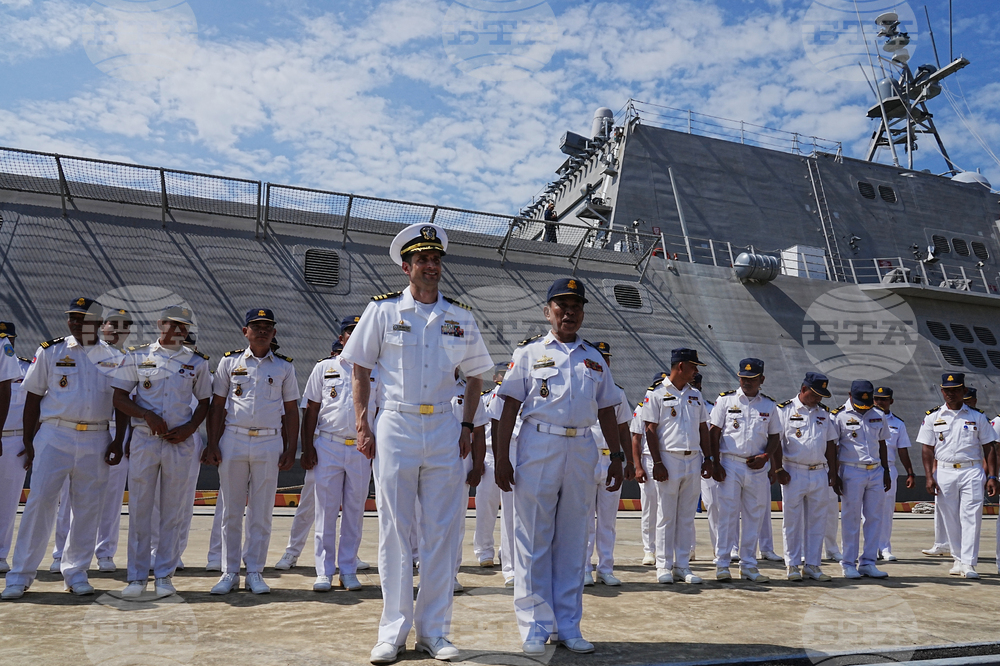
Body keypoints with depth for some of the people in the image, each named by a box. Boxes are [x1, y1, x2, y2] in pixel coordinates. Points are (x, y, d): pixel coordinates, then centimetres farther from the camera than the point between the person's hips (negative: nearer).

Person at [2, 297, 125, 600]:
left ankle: (76, 572, 17)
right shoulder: (50, 351, 4)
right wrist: (28, 443, 2)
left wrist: (118, 441, 2)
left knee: (88, 507, 5)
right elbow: (33, 398, 5)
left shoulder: (114, 358, 8)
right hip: (55, 435, -1)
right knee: (40, 501, -4)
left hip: (97, 441, 2)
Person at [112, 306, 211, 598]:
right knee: (139, 507, 3)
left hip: (180, 442, 1)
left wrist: (189, 428, -5)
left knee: (173, 509, 5)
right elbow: (119, 398, 3)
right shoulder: (137, 356, 4)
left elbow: (204, 402, 11)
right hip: (144, 439, 0)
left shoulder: (197, 361, 7)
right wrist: (147, 415, -13)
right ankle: (137, 576, 13)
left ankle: (164, 574, 15)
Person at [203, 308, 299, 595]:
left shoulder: (284, 366, 7)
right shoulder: (230, 361, 7)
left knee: (261, 513, 4)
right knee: (231, 510, 5)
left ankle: (254, 572, 14)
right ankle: (229, 572, 16)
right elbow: (217, 406, 7)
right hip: (233, 440, 0)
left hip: (269, 444, 0)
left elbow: (291, 410, 8)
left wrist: (291, 450, 2)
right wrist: (212, 444, -1)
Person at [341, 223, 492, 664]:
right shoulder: (383, 310, 2)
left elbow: (475, 375, 15)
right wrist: (362, 426, -3)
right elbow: (360, 370, 6)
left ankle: (433, 630, 18)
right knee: (395, 531, 3)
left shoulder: (460, 316, 8)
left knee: (442, 531, 5)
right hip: (395, 428, -2)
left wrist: (467, 426, 4)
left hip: (444, 430, 2)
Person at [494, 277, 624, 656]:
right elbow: (510, 407, 1)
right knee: (534, 538, 0)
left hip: (582, 450, 3)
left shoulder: (594, 359, 17)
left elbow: (606, 411, 18)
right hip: (538, 447, -3)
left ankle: (567, 625, 18)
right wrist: (502, 457, -6)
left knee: (573, 539, 8)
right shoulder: (529, 353, 6)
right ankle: (535, 625, 11)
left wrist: (617, 457, 11)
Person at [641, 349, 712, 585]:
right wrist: (657, 463, -13)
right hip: (669, 460, -5)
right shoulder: (656, 393, -4)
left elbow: (703, 428, 17)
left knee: (687, 516, 9)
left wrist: (708, 458, 8)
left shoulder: (696, 395, 14)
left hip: (693, 460, 5)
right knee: (666, 515, 1)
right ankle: (664, 566, 10)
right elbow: (651, 430, -7)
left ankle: (682, 565, 17)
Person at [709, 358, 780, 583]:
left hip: (757, 468, 3)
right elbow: (714, 433, -1)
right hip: (730, 465, -3)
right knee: (727, 514, -2)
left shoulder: (769, 405, 10)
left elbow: (775, 436, 15)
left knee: (754, 516, 8)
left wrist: (765, 456, -4)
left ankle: (748, 565, 18)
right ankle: (722, 564, 6)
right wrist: (716, 463, -8)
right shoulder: (725, 400, 1)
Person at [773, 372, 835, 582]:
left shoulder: (824, 412, 12)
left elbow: (830, 443, 16)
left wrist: (832, 471, 11)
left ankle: (813, 565, 16)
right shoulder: (785, 410, -2)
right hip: (794, 472, -4)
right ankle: (792, 565, 11)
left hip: (819, 473, 4)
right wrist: (778, 469, -10)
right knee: (792, 520, 1)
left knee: (817, 521, 7)